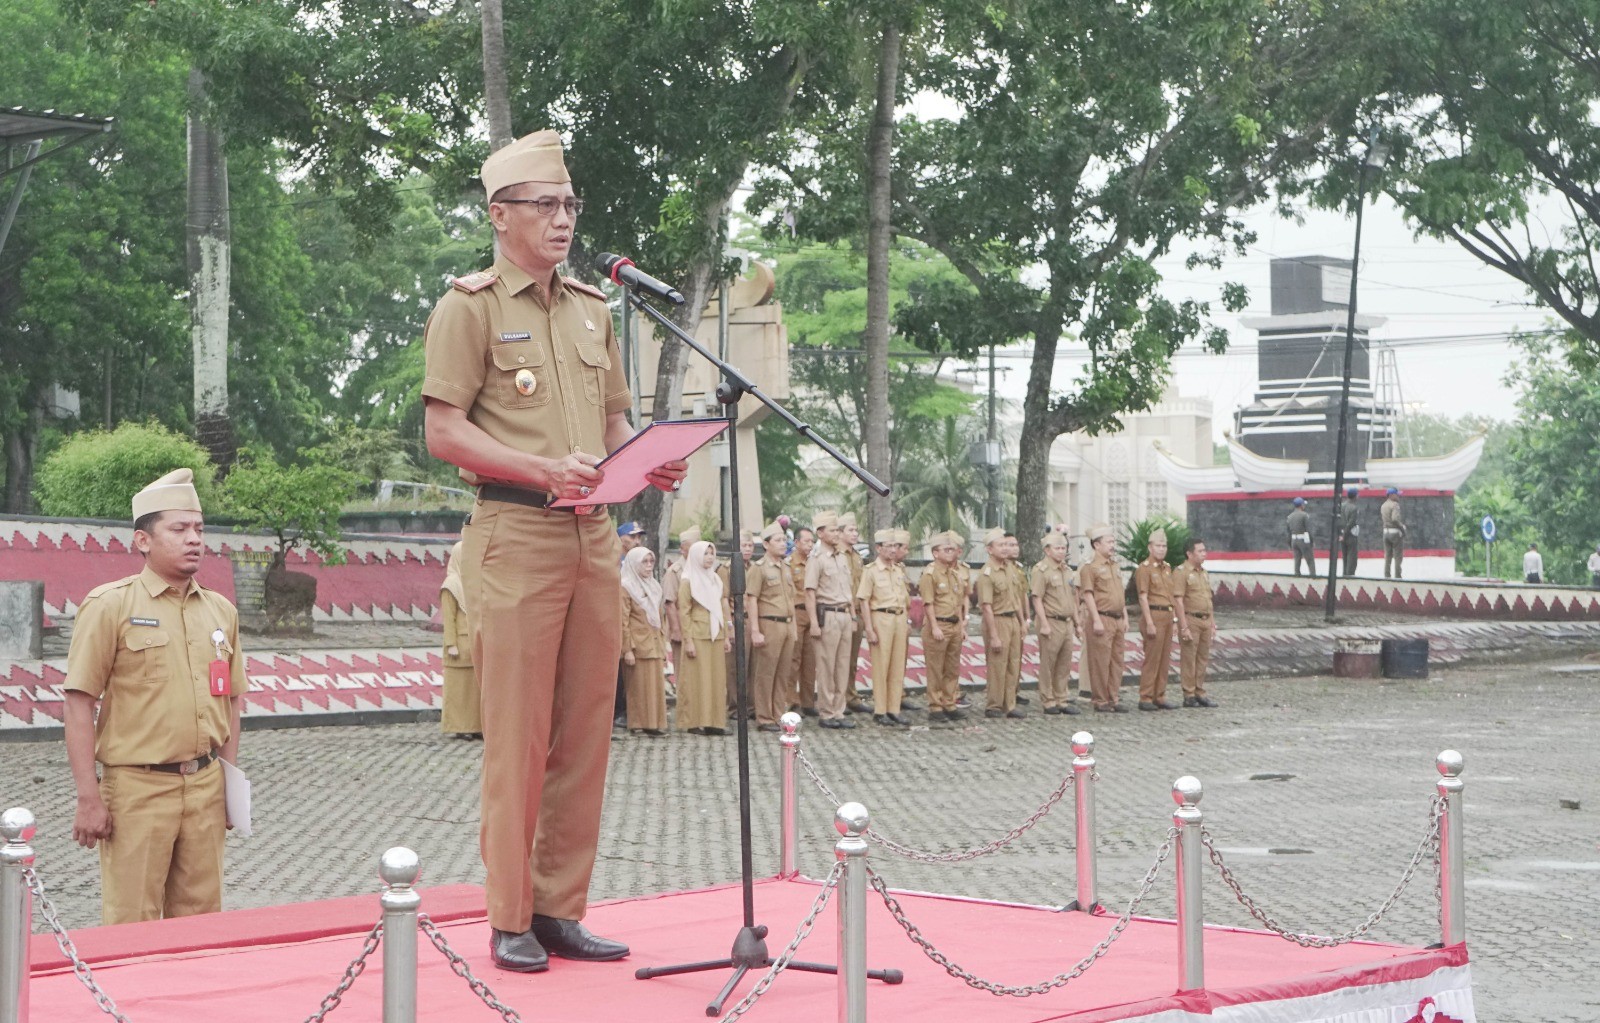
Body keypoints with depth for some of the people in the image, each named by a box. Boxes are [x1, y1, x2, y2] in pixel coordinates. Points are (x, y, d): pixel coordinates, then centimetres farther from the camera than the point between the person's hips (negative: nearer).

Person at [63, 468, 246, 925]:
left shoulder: (220, 611, 11)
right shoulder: (110, 606, -5)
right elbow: (79, 704, -7)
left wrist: (229, 781, 13)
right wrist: (89, 797, -12)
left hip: (205, 787, 5)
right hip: (138, 787, -5)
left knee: (200, 917, 9)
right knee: (133, 924, -2)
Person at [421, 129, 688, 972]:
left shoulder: (591, 310, 19)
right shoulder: (470, 306, -2)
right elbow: (443, 430, -8)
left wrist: (653, 465, 2)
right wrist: (543, 470, -20)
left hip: (594, 537, 7)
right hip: (515, 532, -6)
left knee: (584, 734, 7)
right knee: (517, 735, -5)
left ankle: (561, 910, 14)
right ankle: (510, 922, 1)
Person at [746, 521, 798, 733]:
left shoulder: (786, 569, 16)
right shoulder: (759, 568, -7)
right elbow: (751, 600, -12)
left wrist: (794, 627, 17)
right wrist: (755, 631, -17)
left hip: (787, 625, 7)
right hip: (769, 625, -7)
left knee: (783, 674, 8)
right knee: (765, 674, -3)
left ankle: (780, 715, 15)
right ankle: (764, 719, 0)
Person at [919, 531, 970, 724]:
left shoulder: (961, 573, 10)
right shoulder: (930, 573, -10)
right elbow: (928, 603, -12)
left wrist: (963, 626, 13)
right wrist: (935, 627, -17)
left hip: (955, 625, 7)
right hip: (937, 624, -7)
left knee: (953, 669, 11)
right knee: (935, 669, 0)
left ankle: (950, 705, 19)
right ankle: (935, 708, 5)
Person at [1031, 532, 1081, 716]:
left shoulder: (1067, 570, 15)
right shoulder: (1041, 570, -9)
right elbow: (1037, 599, -13)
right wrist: (1044, 624, -18)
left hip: (1067, 623, 7)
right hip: (1051, 622, -7)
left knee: (1064, 665, 10)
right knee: (1048, 665, 0)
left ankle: (1062, 700, 17)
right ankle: (1048, 702, 5)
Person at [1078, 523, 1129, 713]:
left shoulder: (1115, 567, 18)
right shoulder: (1090, 566, -8)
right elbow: (1088, 595, -13)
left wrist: (1125, 618, 16)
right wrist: (1096, 620, -18)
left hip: (1117, 620, 8)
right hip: (1102, 619, -8)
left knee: (1116, 661, 9)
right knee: (1100, 662, -4)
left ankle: (1113, 699, 15)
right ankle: (1100, 701, 1)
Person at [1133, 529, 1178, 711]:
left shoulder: (1167, 568, 16)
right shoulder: (1144, 568, -8)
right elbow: (1143, 597, -13)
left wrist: (1173, 619, 16)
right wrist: (1149, 623, -18)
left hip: (1167, 616, 8)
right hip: (1154, 614, -8)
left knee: (1165, 660, 8)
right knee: (1152, 659, -7)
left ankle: (1160, 697, 14)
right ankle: (1145, 699, -3)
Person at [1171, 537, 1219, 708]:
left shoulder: (1203, 573, 16)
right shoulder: (1181, 572, -9)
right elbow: (1178, 600, -14)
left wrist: (1212, 623, 18)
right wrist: (1184, 627, -18)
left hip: (1205, 620, 8)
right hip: (1191, 619, -8)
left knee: (1203, 658, 10)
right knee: (1188, 659, -3)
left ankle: (1200, 693, 17)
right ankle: (1189, 695, 1)